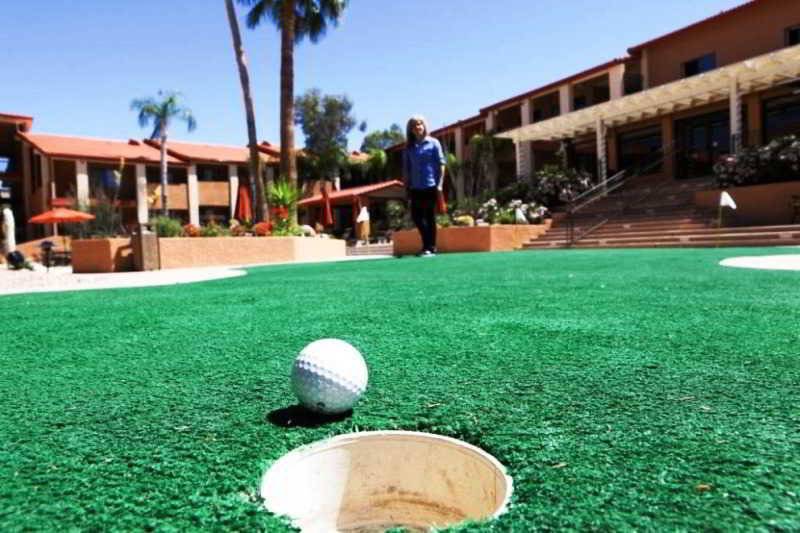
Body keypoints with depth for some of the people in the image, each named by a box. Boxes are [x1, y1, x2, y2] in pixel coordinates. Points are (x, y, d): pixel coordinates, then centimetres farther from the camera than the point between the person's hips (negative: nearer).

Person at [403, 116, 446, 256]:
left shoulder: (433, 143, 1)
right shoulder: (409, 147, 9)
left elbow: (441, 164, -2)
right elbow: (406, 168, 12)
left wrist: (440, 184, -9)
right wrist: (407, 186, 6)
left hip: (430, 186, -4)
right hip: (415, 187, 4)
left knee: (430, 217, 0)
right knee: (416, 216, 3)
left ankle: (431, 248, 8)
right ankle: (427, 244, 20)